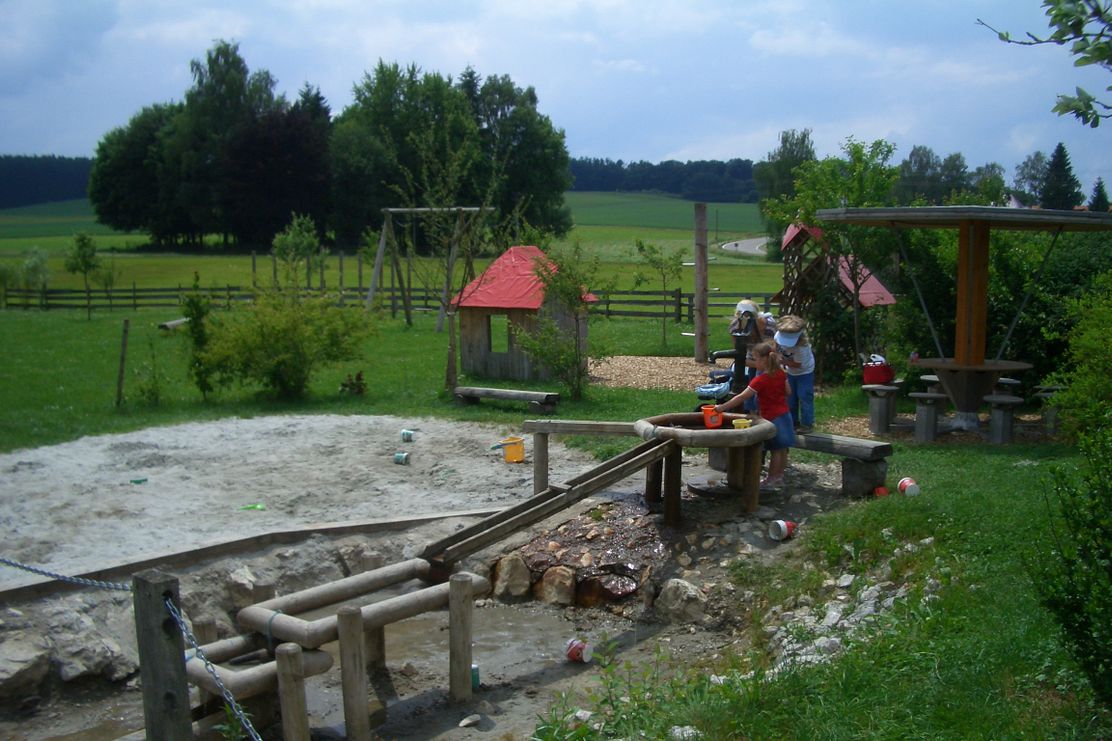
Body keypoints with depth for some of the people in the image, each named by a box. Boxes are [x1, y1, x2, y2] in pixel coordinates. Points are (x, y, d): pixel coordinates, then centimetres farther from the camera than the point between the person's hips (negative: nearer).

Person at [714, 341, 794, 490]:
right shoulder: (781, 373, 0)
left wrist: (722, 407, -21)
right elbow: (788, 392, 10)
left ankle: (771, 480, 12)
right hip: (785, 414, 8)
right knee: (782, 449, 15)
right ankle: (779, 476, 27)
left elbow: (741, 398, -23)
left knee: (775, 450, 2)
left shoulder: (761, 380, -21)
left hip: (772, 418, -8)